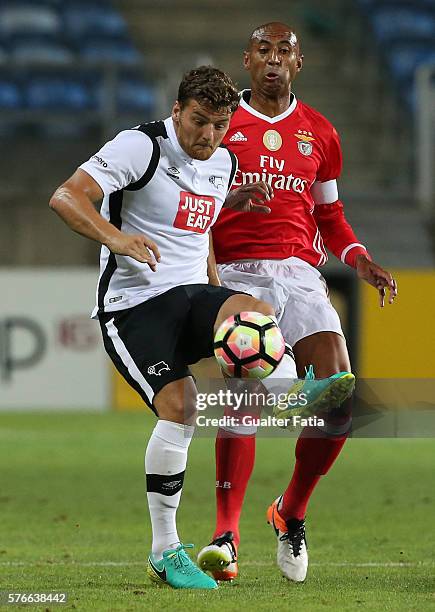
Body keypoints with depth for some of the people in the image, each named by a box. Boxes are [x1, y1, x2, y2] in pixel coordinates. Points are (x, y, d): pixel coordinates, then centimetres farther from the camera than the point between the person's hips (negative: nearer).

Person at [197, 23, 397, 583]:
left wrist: (361, 262, 7)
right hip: (236, 276, -3)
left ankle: (291, 513, 9)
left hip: (300, 275, 3)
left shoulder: (319, 133, 16)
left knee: (340, 401, -12)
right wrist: (232, 200, -12)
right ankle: (226, 536, -15)